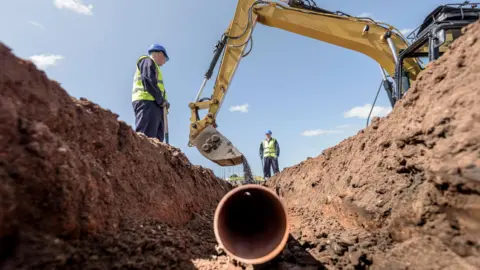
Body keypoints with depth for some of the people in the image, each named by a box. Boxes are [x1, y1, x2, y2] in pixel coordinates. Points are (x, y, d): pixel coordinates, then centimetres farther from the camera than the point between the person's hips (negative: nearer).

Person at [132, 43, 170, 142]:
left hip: (152, 103, 9)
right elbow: (148, 80, -10)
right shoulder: (148, 61, 8)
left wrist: (161, 101, 10)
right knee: (145, 137, -22)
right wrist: (161, 100, -10)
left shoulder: (149, 63, 37)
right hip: (147, 102, -9)